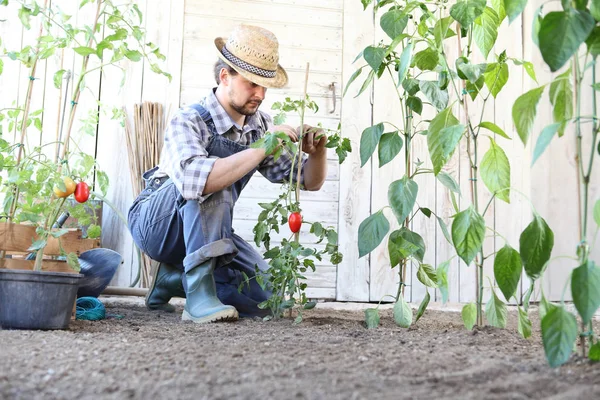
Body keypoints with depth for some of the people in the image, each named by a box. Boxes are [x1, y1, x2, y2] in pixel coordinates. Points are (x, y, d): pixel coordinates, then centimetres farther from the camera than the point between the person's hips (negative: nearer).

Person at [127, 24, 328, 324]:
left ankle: (174, 279, 12)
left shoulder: (260, 126, -6)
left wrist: (317, 151, -23)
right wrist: (263, 148, -45)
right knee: (212, 180, -35)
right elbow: (195, 181, -48)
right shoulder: (188, 121, -26)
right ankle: (199, 295, -30)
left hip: (203, 231, 7)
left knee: (268, 299, -4)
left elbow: (309, 181, -1)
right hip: (154, 222, -6)